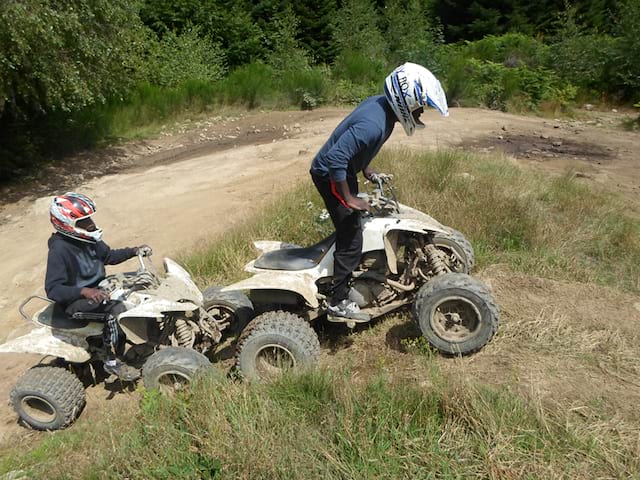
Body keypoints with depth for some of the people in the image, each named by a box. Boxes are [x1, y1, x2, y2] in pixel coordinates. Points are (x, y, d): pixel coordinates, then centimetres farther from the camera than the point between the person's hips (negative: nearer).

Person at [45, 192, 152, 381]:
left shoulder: (88, 239, 0)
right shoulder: (59, 250, -23)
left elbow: (109, 256, 16)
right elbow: (53, 290, -28)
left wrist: (134, 251, 2)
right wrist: (85, 291, -43)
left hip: (97, 288, 9)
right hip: (75, 302, -8)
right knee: (115, 309, -32)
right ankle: (112, 362, -18)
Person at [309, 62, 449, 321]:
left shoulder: (380, 104, -2)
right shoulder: (373, 124, -32)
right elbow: (335, 159, -35)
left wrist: (365, 168, 12)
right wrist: (349, 199, -25)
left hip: (344, 170, 10)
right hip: (330, 175, -10)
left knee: (351, 225, 22)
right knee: (351, 238, -7)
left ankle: (344, 279, 42)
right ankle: (338, 303, 4)